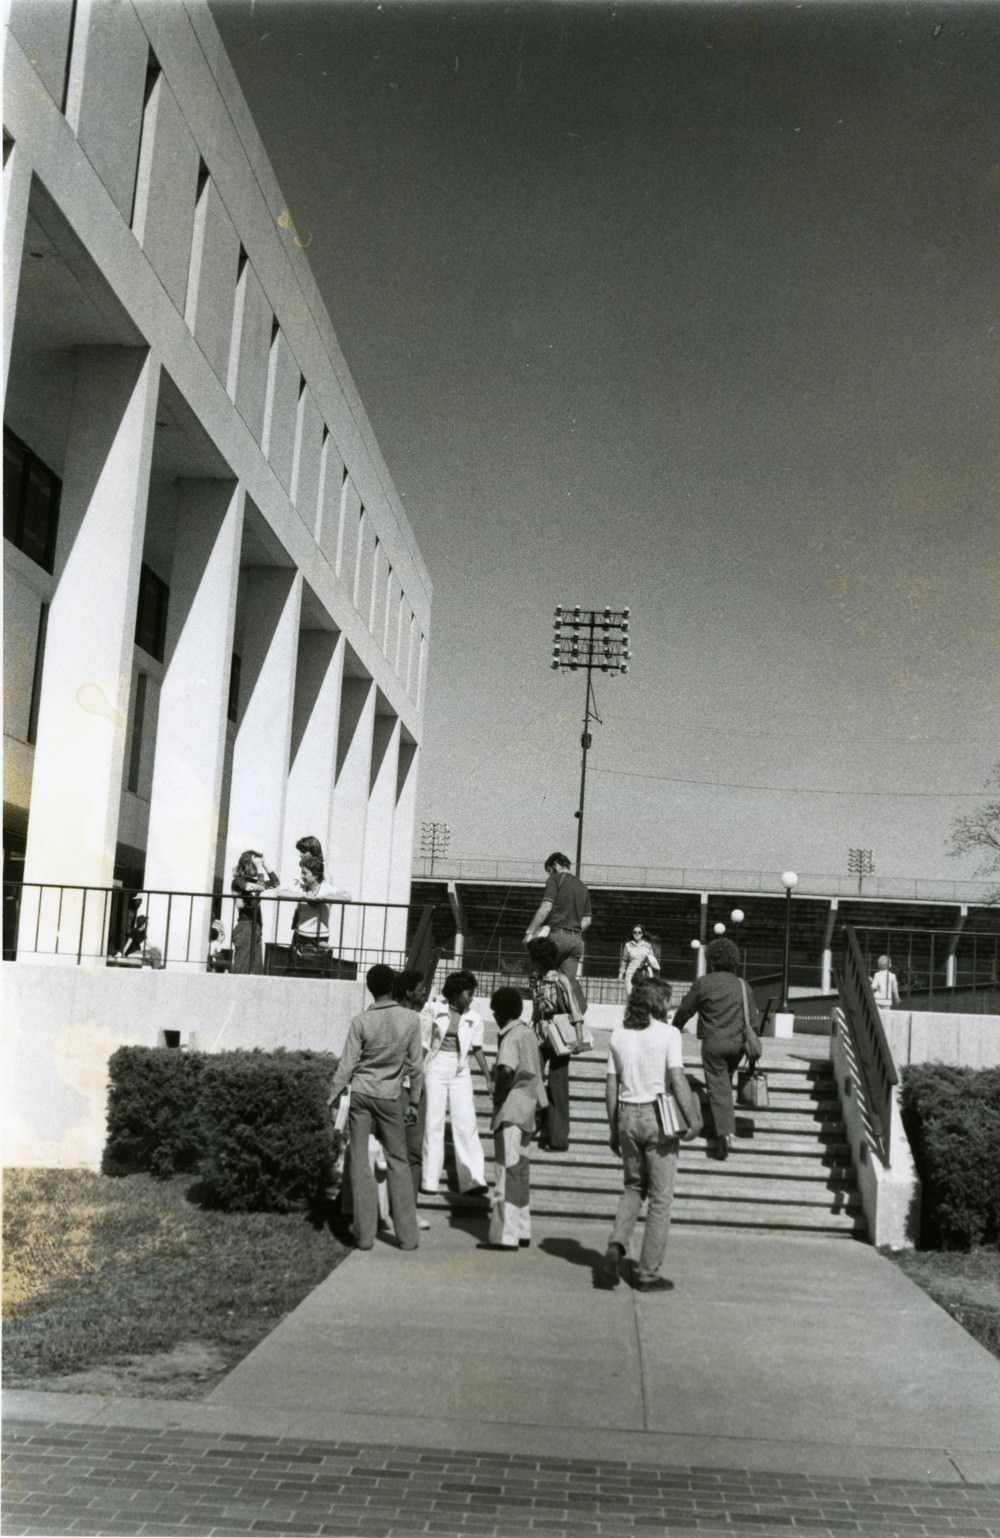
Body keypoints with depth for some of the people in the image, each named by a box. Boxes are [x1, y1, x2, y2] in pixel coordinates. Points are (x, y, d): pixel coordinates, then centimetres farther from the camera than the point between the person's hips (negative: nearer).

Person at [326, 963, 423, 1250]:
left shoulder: (361, 1021, -7)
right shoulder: (411, 1019, -5)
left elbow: (347, 1065, -5)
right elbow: (414, 1063, 1)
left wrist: (333, 1099, 4)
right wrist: (415, 1097, 12)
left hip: (360, 1093, 0)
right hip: (390, 1096, 0)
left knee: (360, 1162, 6)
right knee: (397, 1162, 10)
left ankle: (365, 1234, 6)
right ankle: (407, 1235, 9)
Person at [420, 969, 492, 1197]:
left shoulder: (474, 1018, 2)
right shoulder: (434, 1010, -4)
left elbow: (478, 1050, 7)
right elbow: (423, 1043, 1)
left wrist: (488, 1078, 3)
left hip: (461, 1072, 2)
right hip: (436, 1068, -2)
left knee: (466, 1124, -6)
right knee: (434, 1123, 3)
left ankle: (473, 1180, -8)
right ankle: (429, 1180, 12)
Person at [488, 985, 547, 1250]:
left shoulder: (511, 1036, -16)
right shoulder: (527, 1032, 12)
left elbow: (506, 1070, -31)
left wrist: (498, 1095, -17)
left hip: (511, 1111, -9)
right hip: (527, 1109, 9)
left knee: (508, 1171, -6)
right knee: (519, 1169, 16)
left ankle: (507, 1235, -4)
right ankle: (521, 1230, 22)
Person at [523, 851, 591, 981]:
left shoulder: (556, 879, 1)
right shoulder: (582, 886, 22)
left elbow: (546, 908, -12)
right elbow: (586, 921, 18)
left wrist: (529, 932, -12)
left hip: (557, 935, -6)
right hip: (576, 940, 6)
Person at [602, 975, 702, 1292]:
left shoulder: (619, 1034, 5)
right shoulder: (668, 1033, -9)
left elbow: (611, 1086, 6)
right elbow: (677, 1080, -17)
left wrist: (613, 1130, 12)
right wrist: (693, 1121, -10)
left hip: (627, 1115, 5)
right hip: (658, 1115, -4)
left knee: (634, 1187, 22)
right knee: (660, 1197, 7)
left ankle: (616, 1245, 0)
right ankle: (647, 1272, 10)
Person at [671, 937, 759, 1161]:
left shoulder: (704, 983, -6)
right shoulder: (741, 985, 3)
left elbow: (685, 1010, 2)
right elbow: (752, 1017, 6)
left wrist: (675, 1029, 21)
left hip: (713, 1043, -4)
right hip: (737, 1042, 4)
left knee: (718, 1087, -3)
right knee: (727, 1082, 23)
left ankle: (725, 1132, -18)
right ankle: (726, 1130, 34)